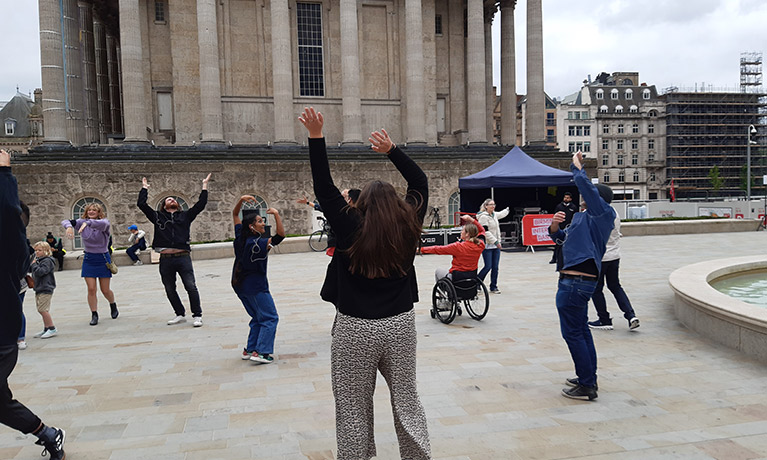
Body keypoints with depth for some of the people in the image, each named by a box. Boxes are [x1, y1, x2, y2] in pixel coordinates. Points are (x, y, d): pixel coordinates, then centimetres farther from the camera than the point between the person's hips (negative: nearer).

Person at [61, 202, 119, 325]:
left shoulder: (104, 222, -9)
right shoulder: (82, 222, 1)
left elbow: (102, 223, -35)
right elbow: (65, 221, -11)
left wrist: (87, 223, -51)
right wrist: (69, 226, -34)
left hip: (103, 258, -2)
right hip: (88, 259, 2)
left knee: (105, 290, 5)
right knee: (91, 289, -4)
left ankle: (113, 305, 35)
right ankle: (94, 315, 7)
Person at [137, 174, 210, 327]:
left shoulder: (185, 216, 13)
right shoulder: (158, 217, 14)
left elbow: (201, 204, 9)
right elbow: (141, 204, 12)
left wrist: (205, 186, 13)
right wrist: (144, 188, 22)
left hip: (183, 257, -2)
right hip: (165, 259, 2)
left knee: (191, 287, -7)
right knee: (170, 290, 10)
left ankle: (197, 315, 2)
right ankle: (180, 314, 24)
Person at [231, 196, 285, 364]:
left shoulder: (240, 236, 2)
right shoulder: (258, 243, -19)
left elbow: (235, 215, 15)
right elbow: (281, 235, -30)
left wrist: (241, 200, 3)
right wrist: (276, 214, -25)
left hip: (240, 285, 9)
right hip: (255, 286, -9)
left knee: (258, 318, 19)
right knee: (270, 318, -2)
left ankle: (249, 350, 18)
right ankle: (261, 352, -9)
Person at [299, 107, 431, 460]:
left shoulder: (351, 229, -9)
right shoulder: (407, 228, -2)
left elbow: (324, 188, -6)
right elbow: (420, 182, 11)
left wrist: (316, 137, -5)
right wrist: (392, 150, 12)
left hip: (355, 328, -3)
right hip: (399, 325, 3)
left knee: (353, 409, 10)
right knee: (406, 400, 16)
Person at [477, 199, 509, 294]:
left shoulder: (494, 214, 13)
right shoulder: (483, 217, -12)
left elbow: (501, 214, 38)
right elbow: (485, 232, -18)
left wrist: (508, 209, 55)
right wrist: (495, 241, -18)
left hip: (496, 246, 7)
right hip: (487, 246, -7)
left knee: (495, 267, 5)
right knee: (488, 267, -9)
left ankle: (493, 287, 15)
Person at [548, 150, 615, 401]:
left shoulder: (604, 213, -8)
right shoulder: (581, 217, 19)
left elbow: (584, 185, -19)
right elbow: (561, 237, 25)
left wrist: (576, 165, -3)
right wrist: (555, 225, 4)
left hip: (576, 282, -11)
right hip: (575, 281, 11)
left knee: (572, 332, -6)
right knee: (581, 329, 18)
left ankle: (587, 386, 0)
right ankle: (588, 378, 30)